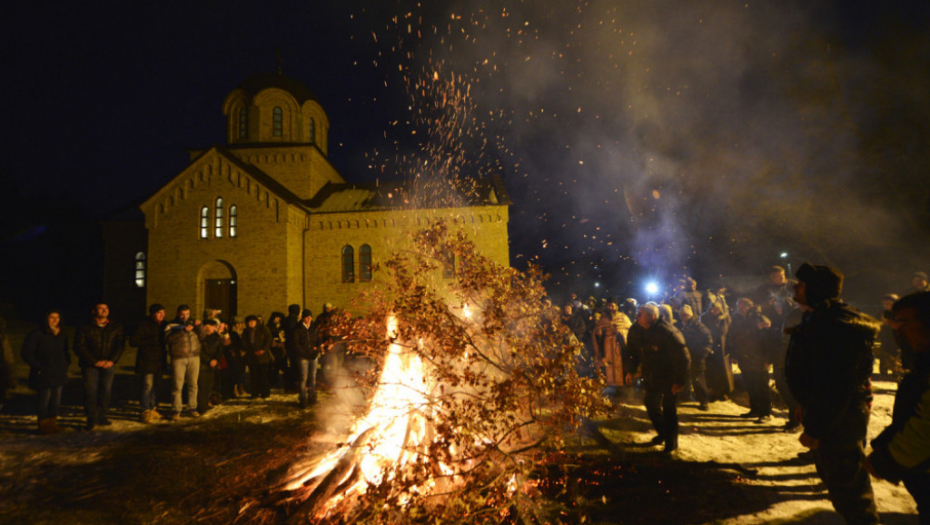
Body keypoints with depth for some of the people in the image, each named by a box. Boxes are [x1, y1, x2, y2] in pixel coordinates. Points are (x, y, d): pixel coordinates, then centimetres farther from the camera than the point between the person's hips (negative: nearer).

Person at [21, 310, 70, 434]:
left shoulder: (62, 336, 12)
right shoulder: (37, 334, -8)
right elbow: (26, 353, -10)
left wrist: (66, 365, 8)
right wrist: (38, 367, -13)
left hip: (59, 375, 6)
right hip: (44, 374, -6)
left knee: (56, 400, 8)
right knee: (45, 398, -3)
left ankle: (53, 423, 18)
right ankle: (44, 425, 9)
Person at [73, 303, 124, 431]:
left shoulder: (116, 327, 10)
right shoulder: (85, 328, 2)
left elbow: (120, 345, 8)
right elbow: (79, 347, -4)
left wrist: (112, 360, -7)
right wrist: (95, 361, -11)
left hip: (109, 364, 2)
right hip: (90, 365, -2)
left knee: (106, 390, 0)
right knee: (90, 391, -6)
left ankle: (102, 417, 10)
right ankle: (91, 420, 1)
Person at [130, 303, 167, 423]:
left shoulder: (164, 325, 9)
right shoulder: (144, 325, -10)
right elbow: (132, 341, -14)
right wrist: (150, 341, -21)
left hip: (159, 362, 6)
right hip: (147, 362, -6)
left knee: (156, 386, 12)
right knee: (148, 386, -6)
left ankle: (153, 409, 23)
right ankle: (145, 412, 1)